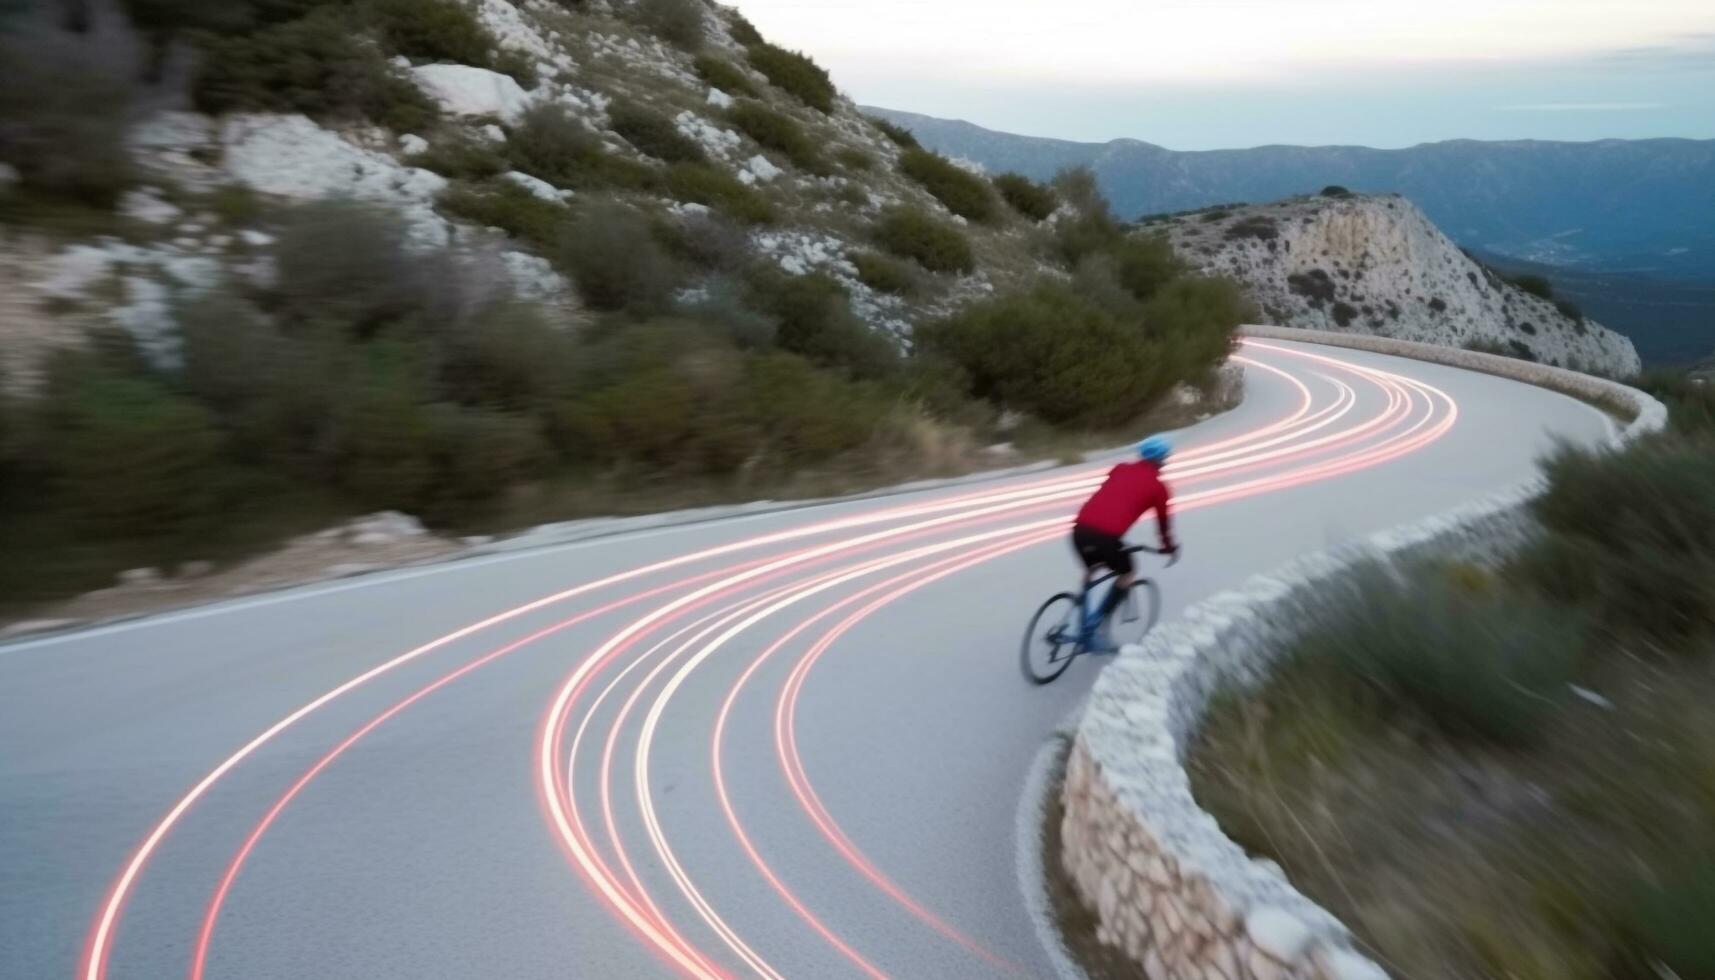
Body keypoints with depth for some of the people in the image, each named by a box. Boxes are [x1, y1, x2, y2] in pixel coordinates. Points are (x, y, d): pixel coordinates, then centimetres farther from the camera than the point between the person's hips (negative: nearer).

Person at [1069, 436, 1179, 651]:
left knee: (1090, 572, 29)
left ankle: (1084, 628, 26)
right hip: (1106, 535, -5)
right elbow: (1163, 521, 23)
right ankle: (1099, 627, 14)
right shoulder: (1158, 486, 14)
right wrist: (1170, 548, 39)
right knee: (1127, 576, 21)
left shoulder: (1120, 469, 25)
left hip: (1080, 528, 5)